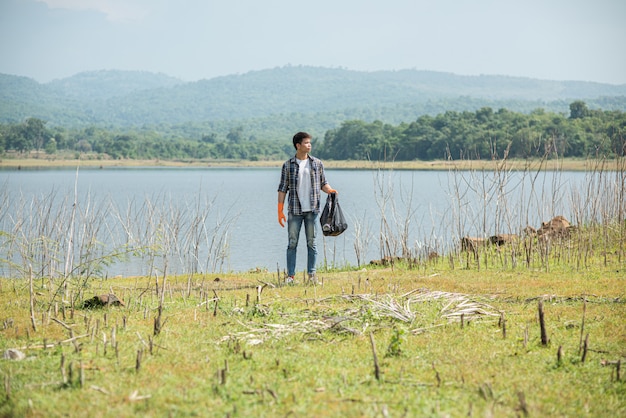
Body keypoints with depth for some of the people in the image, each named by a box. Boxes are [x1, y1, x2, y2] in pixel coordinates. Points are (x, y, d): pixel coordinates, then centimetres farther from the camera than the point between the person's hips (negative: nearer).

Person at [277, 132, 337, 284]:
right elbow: (282, 189, 3)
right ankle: (290, 275, 4)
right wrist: (280, 211, -2)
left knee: (311, 242, 4)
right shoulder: (288, 165, 2)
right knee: (292, 243, 0)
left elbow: (323, 183, 12)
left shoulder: (317, 163, 6)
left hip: (312, 210, 1)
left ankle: (312, 274, 11)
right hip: (294, 211, -1)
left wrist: (329, 190, -11)